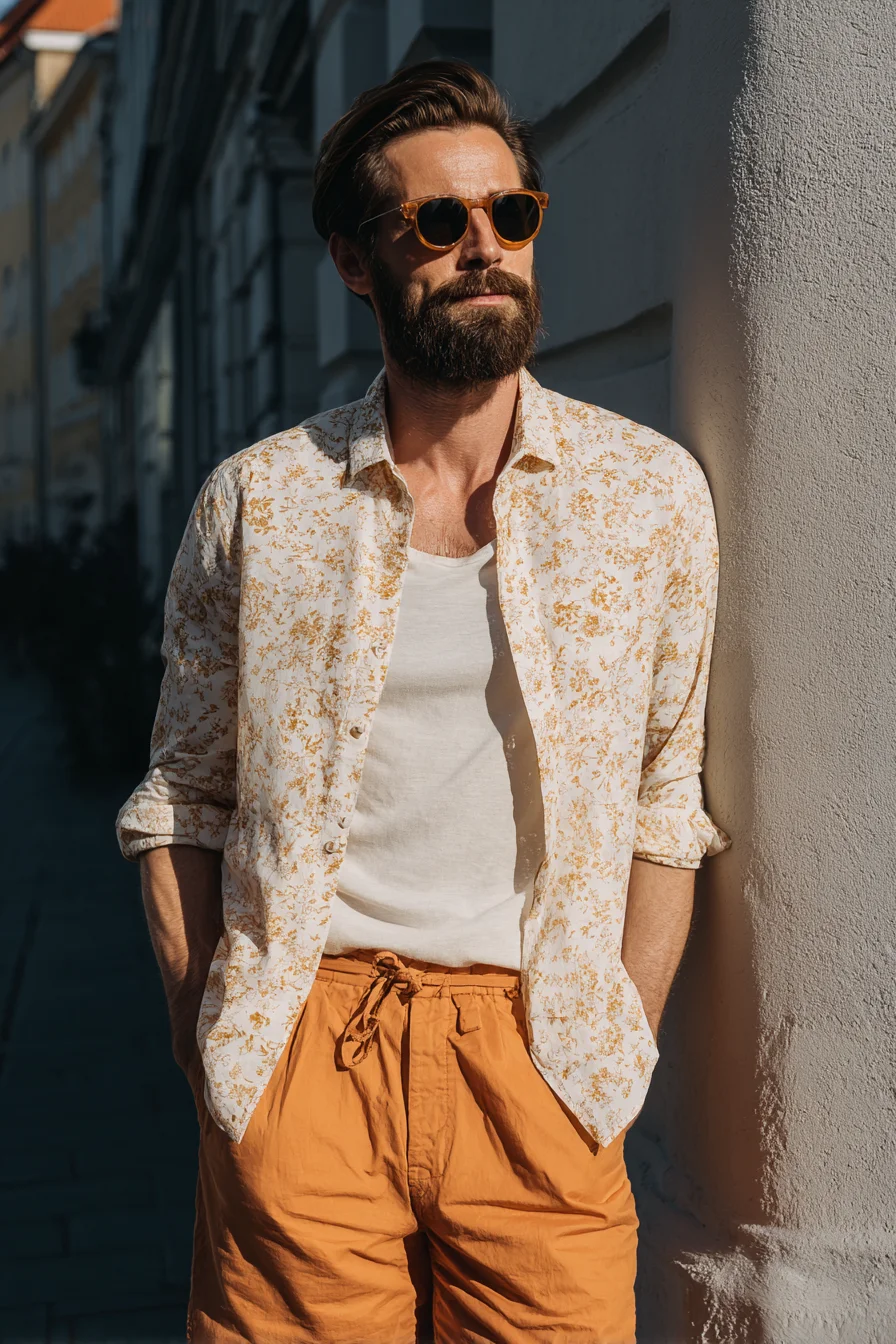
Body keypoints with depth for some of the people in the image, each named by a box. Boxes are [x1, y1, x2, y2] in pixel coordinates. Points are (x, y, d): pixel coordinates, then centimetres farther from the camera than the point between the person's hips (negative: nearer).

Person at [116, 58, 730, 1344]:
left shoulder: (652, 491, 3)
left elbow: (666, 796, 7)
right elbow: (182, 794, 9)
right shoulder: (257, 499, 3)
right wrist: (207, 1045, 2)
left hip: (539, 1057, 1)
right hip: (300, 1052, 0)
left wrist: (622, 1049, 2)